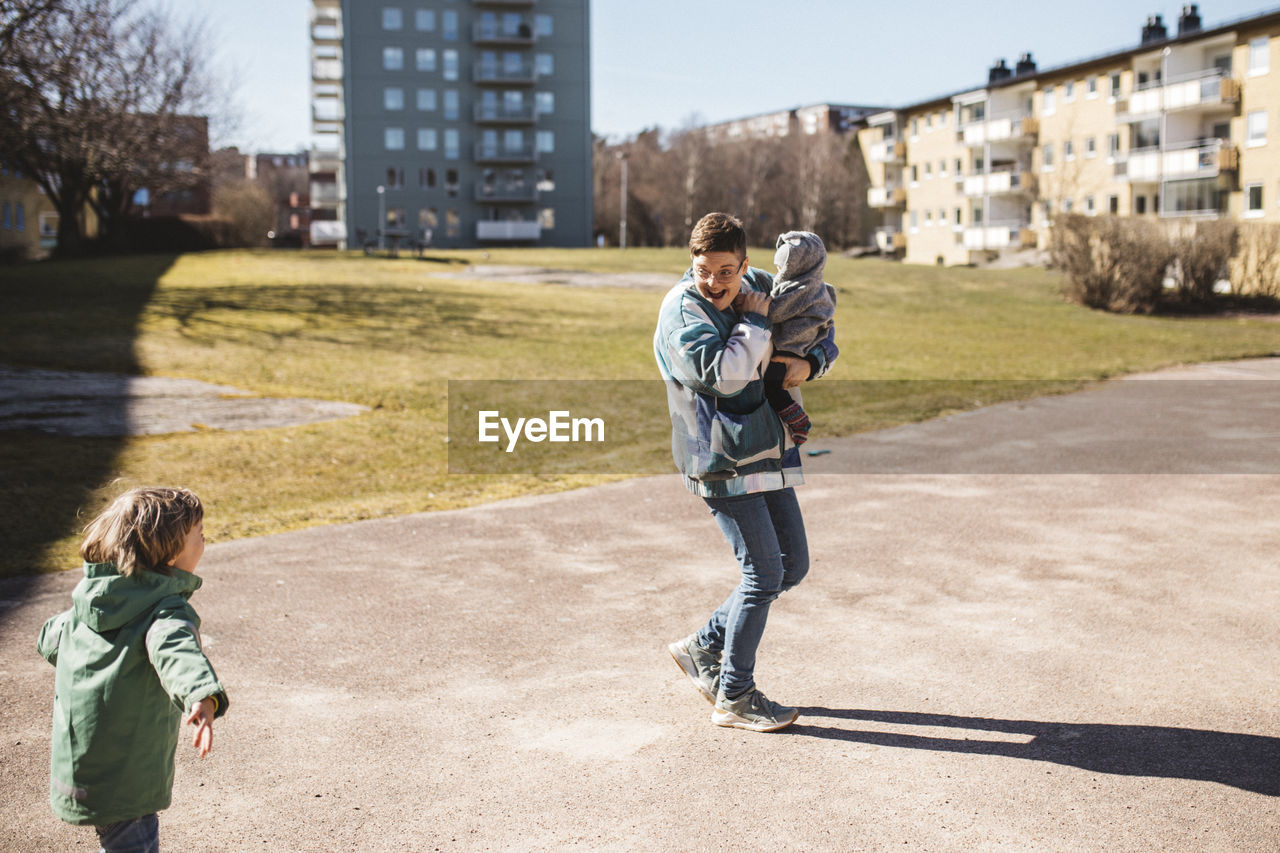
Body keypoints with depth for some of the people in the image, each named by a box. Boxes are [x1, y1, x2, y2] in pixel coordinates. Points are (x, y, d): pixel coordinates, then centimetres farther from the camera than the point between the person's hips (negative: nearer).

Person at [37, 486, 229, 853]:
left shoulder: (87, 596, 8)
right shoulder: (166, 609, -18)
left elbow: (49, 641, 24)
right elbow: (176, 648, -40)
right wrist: (202, 697, -58)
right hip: (124, 774, -8)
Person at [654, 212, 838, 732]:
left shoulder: (759, 287, 7)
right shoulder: (682, 309, -14)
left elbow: (822, 332, 20)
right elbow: (725, 372, -30)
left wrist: (809, 363, -2)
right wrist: (755, 322, -16)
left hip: (767, 451, 8)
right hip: (722, 459, -8)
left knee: (793, 565, 12)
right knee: (764, 572, -6)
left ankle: (704, 646, 25)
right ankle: (734, 698, 8)